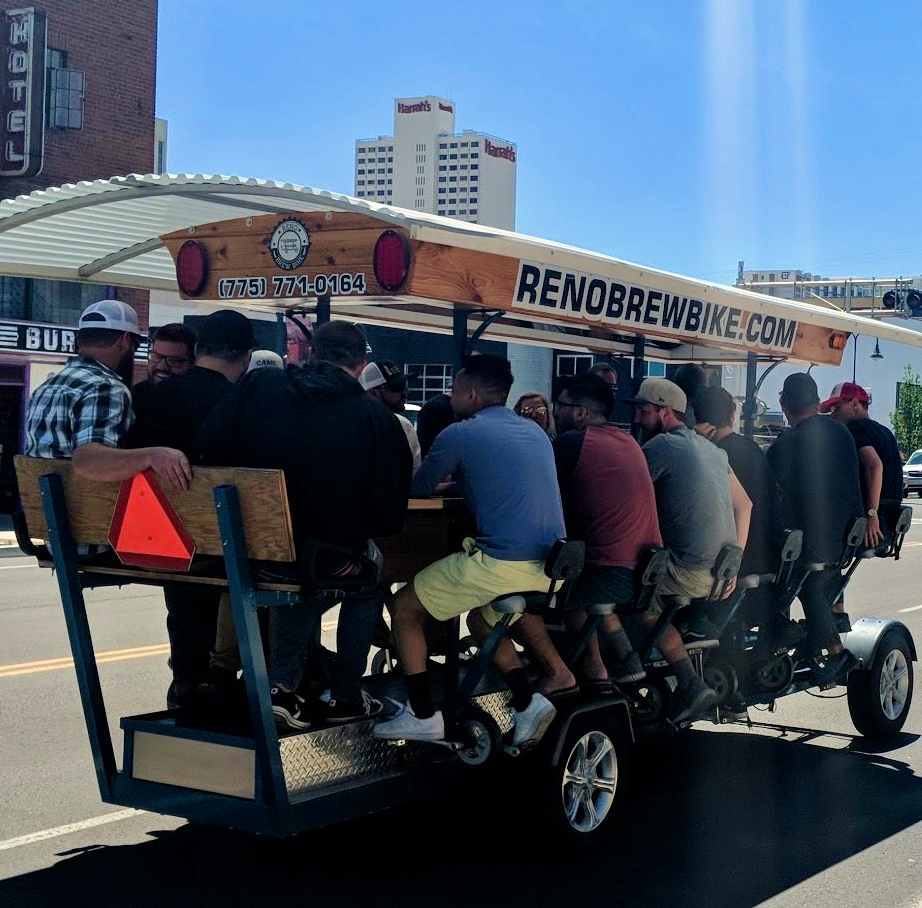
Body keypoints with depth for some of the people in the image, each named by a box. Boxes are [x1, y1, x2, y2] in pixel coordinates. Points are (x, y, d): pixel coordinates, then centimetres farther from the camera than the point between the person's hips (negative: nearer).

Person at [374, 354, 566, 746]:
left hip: (502, 563, -7)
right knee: (481, 619, 33)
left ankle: (423, 716, 10)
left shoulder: (460, 434, -2)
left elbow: (417, 489, 11)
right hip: (550, 566, 8)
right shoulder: (535, 431, 18)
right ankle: (528, 703, 17)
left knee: (405, 608, 11)